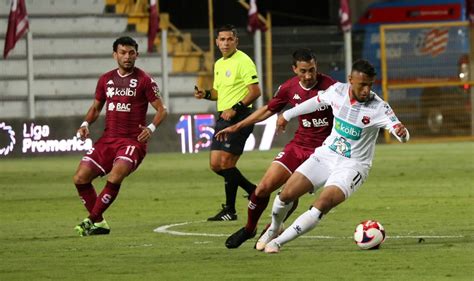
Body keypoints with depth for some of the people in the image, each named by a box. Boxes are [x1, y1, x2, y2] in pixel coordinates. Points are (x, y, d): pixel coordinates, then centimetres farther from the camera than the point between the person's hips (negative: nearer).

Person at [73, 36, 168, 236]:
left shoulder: (144, 80, -3)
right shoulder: (106, 80, 11)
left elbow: (161, 110, -2)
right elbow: (96, 107, 22)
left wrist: (151, 128, -21)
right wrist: (85, 124, 2)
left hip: (133, 141, -6)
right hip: (108, 139, 6)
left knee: (114, 178, -28)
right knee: (80, 178, -5)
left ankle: (92, 220, -15)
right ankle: (99, 223, 7)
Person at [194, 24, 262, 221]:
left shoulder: (243, 61, -10)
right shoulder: (218, 64, 17)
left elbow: (255, 91, -16)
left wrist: (235, 108, -23)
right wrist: (205, 94, 7)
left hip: (239, 117, -9)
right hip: (223, 117, 9)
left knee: (225, 162, -11)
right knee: (215, 164, 7)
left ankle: (230, 210, -2)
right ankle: (254, 191, 21)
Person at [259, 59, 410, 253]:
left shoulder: (378, 107, -19)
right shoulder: (338, 90, -6)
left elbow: (402, 135, -29)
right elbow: (316, 102, 15)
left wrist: (401, 133, -54)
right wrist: (288, 115, 26)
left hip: (352, 166, -4)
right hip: (326, 155, 4)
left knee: (321, 206, -25)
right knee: (287, 194, -5)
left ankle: (277, 242, -10)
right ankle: (273, 230, 27)